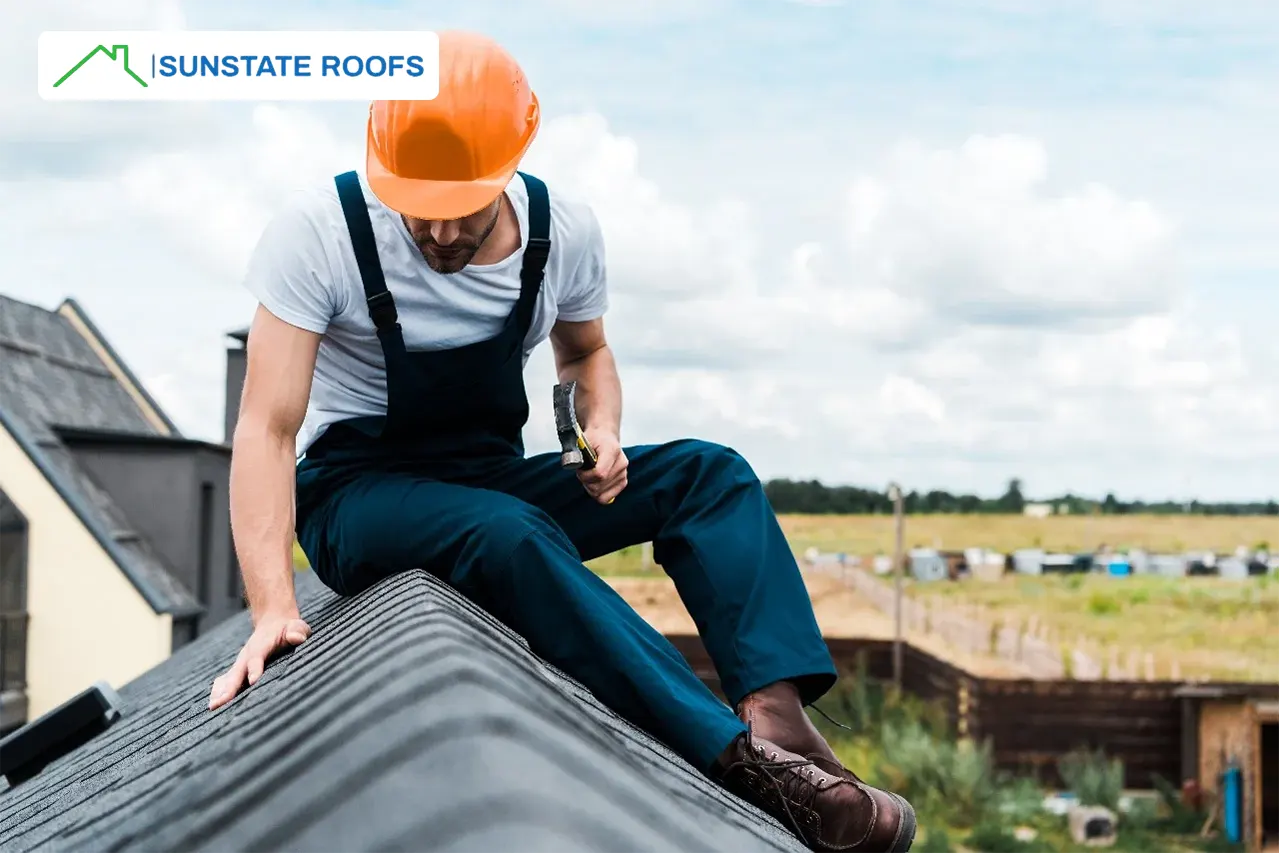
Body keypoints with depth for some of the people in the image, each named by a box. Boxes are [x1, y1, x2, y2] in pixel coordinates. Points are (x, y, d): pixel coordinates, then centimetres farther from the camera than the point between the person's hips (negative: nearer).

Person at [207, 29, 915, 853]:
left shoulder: (565, 232, -7)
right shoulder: (318, 235, -19)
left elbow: (586, 353, 13)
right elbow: (267, 428, -22)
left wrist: (603, 431, -11)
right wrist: (275, 606, -33)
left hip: (496, 482, 5)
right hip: (359, 496, -5)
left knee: (709, 473, -15)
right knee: (511, 536, -37)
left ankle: (776, 710, -34)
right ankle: (739, 760, -43)